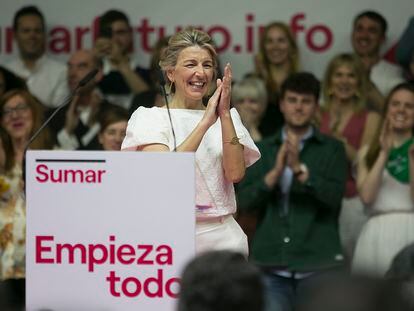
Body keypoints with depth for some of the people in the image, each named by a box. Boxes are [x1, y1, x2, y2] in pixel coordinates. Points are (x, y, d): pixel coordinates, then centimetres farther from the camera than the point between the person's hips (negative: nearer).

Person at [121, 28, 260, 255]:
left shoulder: (228, 118, 12)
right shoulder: (149, 117, 3)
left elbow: (235, 174, -4)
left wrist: (224, 114, -9)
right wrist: (206, 122, -16)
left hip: (222, 236, 3)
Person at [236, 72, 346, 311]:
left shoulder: (332, 149, 7)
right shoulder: (262, 150, 13)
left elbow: (334, 195, -8)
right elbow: (244, 201, 2)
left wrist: (299, 169, -19)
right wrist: (275, 172, -13)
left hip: (317, 264, -1)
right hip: (272, 265, 2)